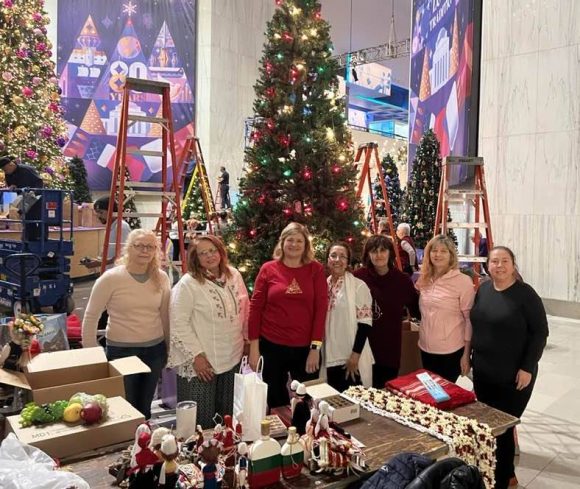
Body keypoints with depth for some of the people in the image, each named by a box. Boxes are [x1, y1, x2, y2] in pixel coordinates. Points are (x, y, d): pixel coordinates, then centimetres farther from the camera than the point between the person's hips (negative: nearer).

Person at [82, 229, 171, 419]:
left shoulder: (161, 278, -2)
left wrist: (169, 349, 13)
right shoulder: (111, 278, -13)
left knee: (144, 408, 18)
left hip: (155, 349, 4)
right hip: (121, 350, -3)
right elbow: (90, 317, -6)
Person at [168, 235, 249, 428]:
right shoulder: (188, 284, -14)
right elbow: (178, 323, -15)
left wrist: (246, 338, 14)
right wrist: (196, 355, -17)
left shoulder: (234, 275, 4)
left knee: (228, 416, 18)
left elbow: (245, 309, 14)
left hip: (231, 359, 5)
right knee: (200, 421, 6)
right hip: (201, 362, -5)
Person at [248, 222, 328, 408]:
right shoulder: (268, 269, -1)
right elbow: (255, 307, -1)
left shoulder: (316, 269, 1)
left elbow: (321, 308, -2)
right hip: (272, 346, 0)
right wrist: (254, 347, -3)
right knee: (275, 400, 15)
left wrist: (315, 347, -7)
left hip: (306, 347, 0)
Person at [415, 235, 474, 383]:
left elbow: (470, 319, -10)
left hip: (451, 351, -5)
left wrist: (466, 354, -10)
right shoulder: (424, 280, 4)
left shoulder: (463, 281, -12)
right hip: (426, 348, 5)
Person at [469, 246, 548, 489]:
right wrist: (468, 355, 14)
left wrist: (527, 367, -15)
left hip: (513, 375, -6)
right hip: (483, 371, 6)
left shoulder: (525, 293, -13)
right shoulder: (483, 289, 4)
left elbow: (540, 333, -11)